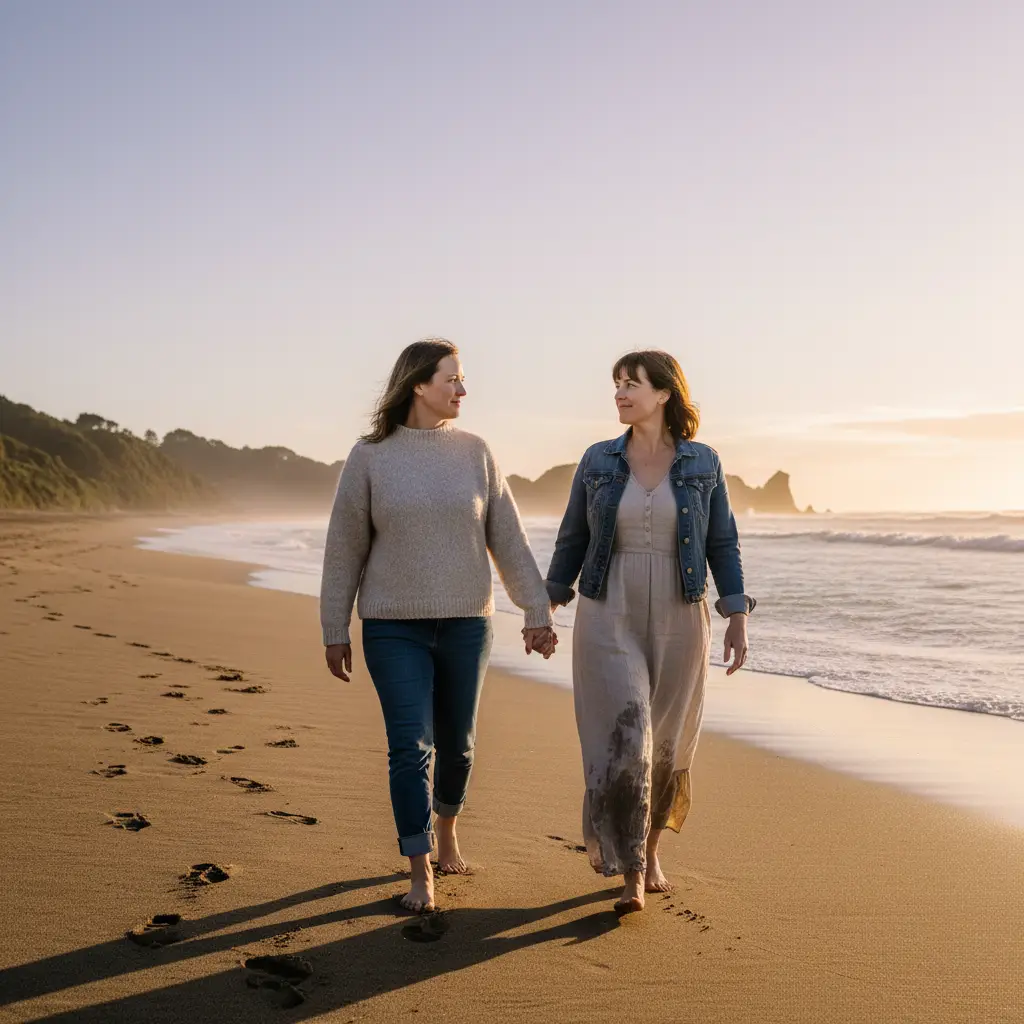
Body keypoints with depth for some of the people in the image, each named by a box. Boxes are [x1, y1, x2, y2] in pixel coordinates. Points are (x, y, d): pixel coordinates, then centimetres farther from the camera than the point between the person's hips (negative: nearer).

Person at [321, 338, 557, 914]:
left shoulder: (474, 453, 3)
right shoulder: (370, 457, -3)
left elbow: (508, 540, 4)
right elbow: (345, 549, 1)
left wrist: (538, 611, 1)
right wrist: (335, 632, 0)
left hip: (466, 623, 2)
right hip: (394, 628, -2)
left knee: (457, 742, 12)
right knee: (410, 748, -6)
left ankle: (447, 833, 39)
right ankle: (421, 876, 5)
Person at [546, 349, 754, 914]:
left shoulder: (703, 463, 0)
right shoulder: (598, 460, 1)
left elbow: (723, 543, 3)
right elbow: (573, 539, 8)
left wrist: (737, 619, -2)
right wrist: (544, 608, 7)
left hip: (679, 623, 1)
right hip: (609, 620, -1)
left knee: (666, 746, 10)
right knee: (622, 739, -13)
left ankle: (648, 850, 32)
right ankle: (631, 874, -5)